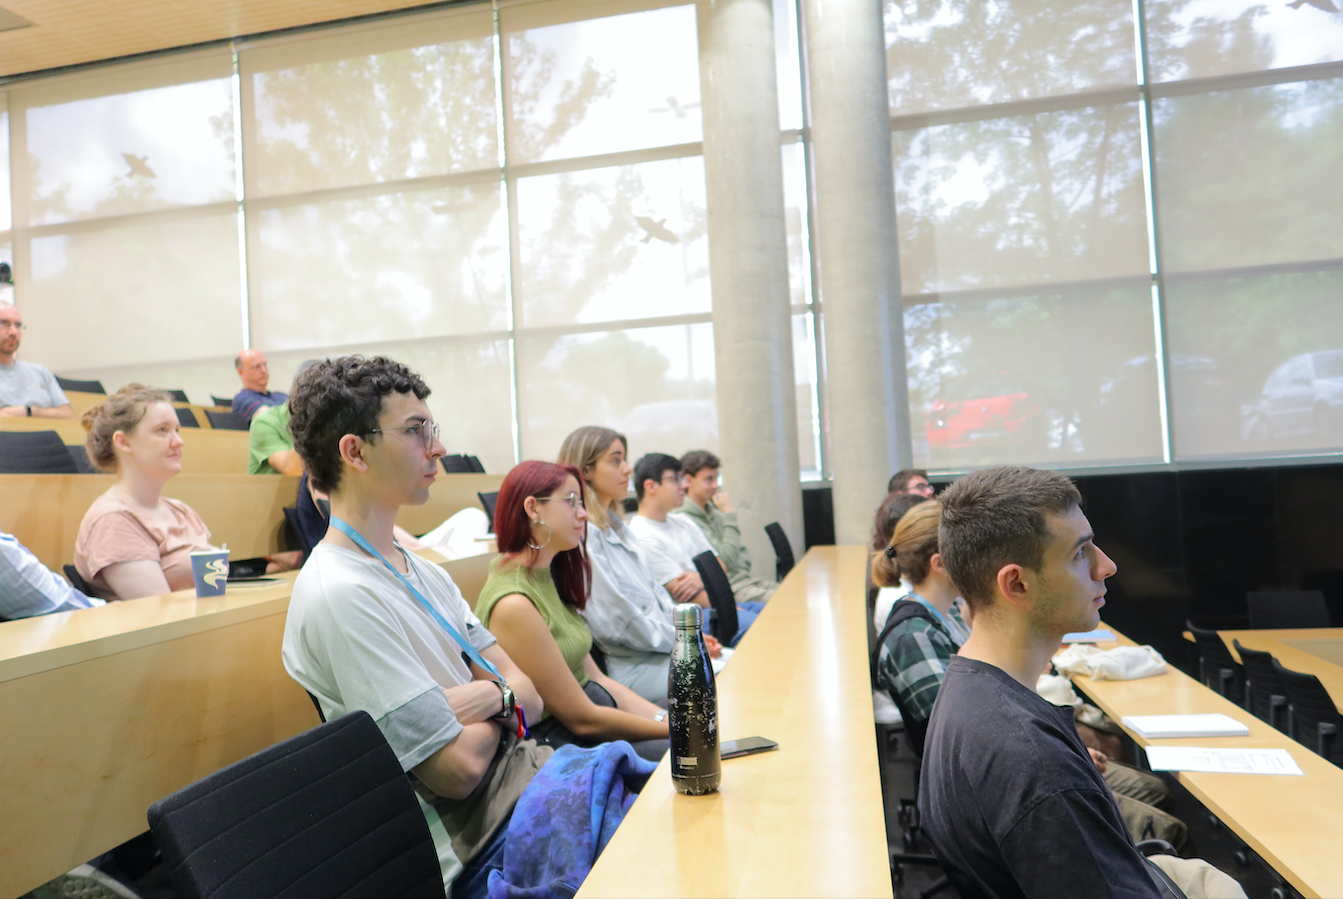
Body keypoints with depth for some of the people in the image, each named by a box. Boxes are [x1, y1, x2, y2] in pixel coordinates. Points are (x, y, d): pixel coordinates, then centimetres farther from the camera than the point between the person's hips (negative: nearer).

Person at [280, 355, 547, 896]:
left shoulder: (424, 572, 10)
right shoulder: (338, 594, -19)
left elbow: (529, 695, 7)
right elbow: (458, 770, -20)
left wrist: (492, 697, -14)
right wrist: (497, 715, 0)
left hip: (526, 773, 8)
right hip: (480, 835, -8)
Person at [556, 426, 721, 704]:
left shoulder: (617, 525, 16)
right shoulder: (582, 534, -16)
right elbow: (617, 621, -18)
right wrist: (681, 640, -9)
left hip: (664, 646, 9)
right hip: (628, 666, -9)